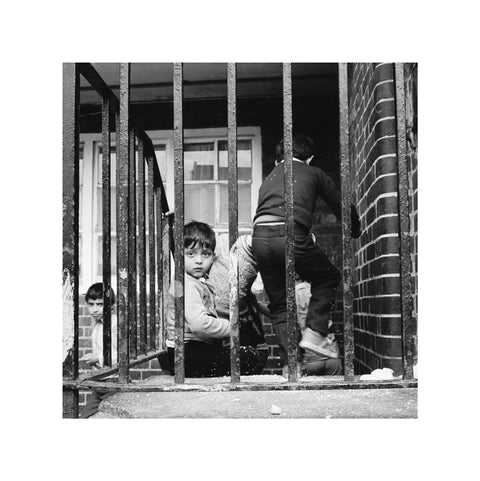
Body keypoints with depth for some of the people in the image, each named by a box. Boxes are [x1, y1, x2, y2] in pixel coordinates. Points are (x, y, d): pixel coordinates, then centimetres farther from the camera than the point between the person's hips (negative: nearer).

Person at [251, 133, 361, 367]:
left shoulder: (269, 178, 31)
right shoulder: (313, 173, 20)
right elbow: (341, 206, 25)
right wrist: (355, 231, 44)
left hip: (259, 236, 4)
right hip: (290, 234, -4)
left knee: (278, 304, 16)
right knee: (328, 278, 21)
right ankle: (314, 333, 7)